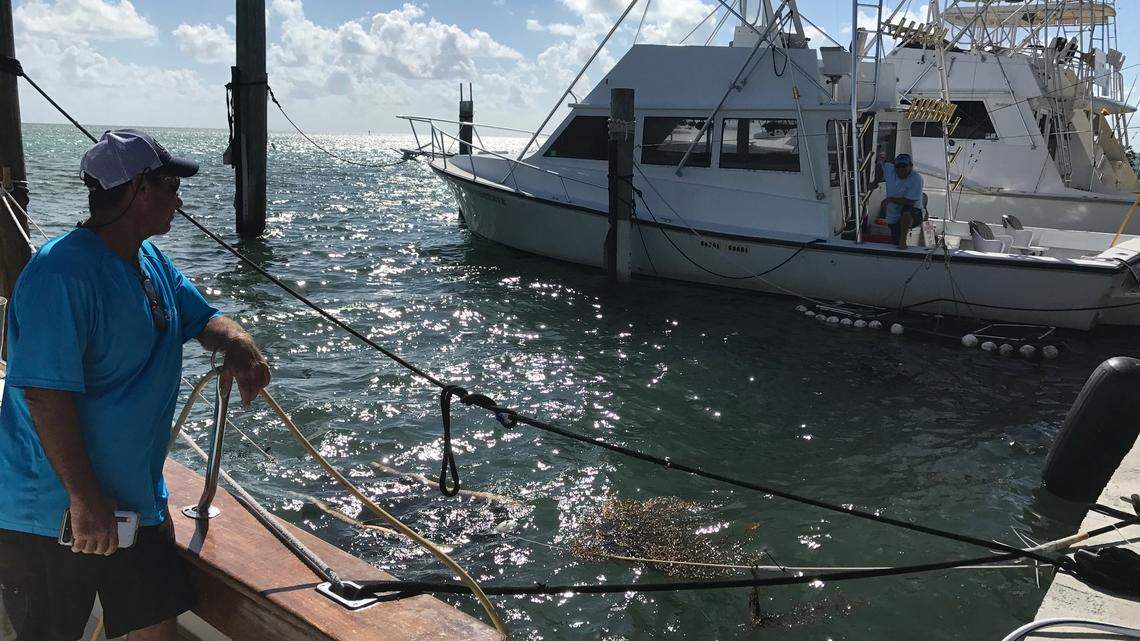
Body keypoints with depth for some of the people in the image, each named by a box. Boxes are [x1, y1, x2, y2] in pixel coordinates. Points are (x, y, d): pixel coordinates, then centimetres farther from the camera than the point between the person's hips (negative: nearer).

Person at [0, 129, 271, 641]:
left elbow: (201, 317, 17)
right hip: (52, 513, -8)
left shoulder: (152, 262, 5)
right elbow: (46, 395, -27)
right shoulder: (61, 272, -24)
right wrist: (84, 500, -24)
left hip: (137, 498, 8)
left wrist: (238, 345, -8)